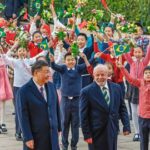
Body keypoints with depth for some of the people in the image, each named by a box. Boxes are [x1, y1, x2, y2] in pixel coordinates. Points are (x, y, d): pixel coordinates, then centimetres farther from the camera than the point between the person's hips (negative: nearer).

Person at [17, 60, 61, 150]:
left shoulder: (51, 87, 5)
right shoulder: (24, 91, -12)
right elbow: (23, 116, -14)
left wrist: (58, 127, 15)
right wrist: (28, 138, -16)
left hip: (52, 135, 5)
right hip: (36, 136, -5)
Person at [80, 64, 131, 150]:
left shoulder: (117, 88, 5)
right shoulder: (87, 92, -7)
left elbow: (122, 108, 11)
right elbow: (84, 116, -6)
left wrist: (126, 126, 2)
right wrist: (87, 135, -9)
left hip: (113, 131, 4)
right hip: (97, 133, -4)